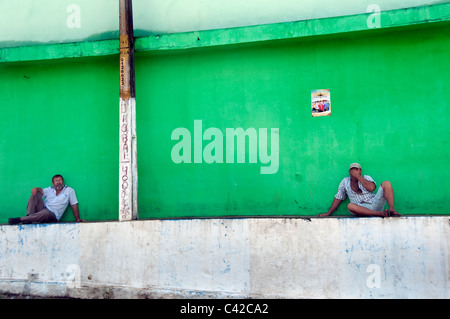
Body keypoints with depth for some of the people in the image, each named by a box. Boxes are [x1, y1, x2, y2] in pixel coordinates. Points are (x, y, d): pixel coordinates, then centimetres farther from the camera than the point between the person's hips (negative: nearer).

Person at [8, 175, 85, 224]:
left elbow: (74, 205, 4)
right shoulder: (50, 190, 21)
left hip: (53, 215, -4)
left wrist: (77, 219, -3)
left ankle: (19, 220, -38)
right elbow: (41, 190, 5)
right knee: (36, 194, -15)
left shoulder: (69, 190, 8)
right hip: (42, 209, 4)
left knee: (46, 213, -39)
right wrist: (36, 188, -20)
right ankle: (29, 217, -29)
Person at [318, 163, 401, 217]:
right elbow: (338, 198, 19)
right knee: (350, 206, -37)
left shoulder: (366, 178, 14)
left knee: (386, 183, -16)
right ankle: (381, 213, -40)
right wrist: (328, 213, 14)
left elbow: (371, 188, -9)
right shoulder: (345, 182, 16)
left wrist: (358, 176, -5)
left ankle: (392, 209, -33)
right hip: (362, 208, -1)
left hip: (375, 204, 1)